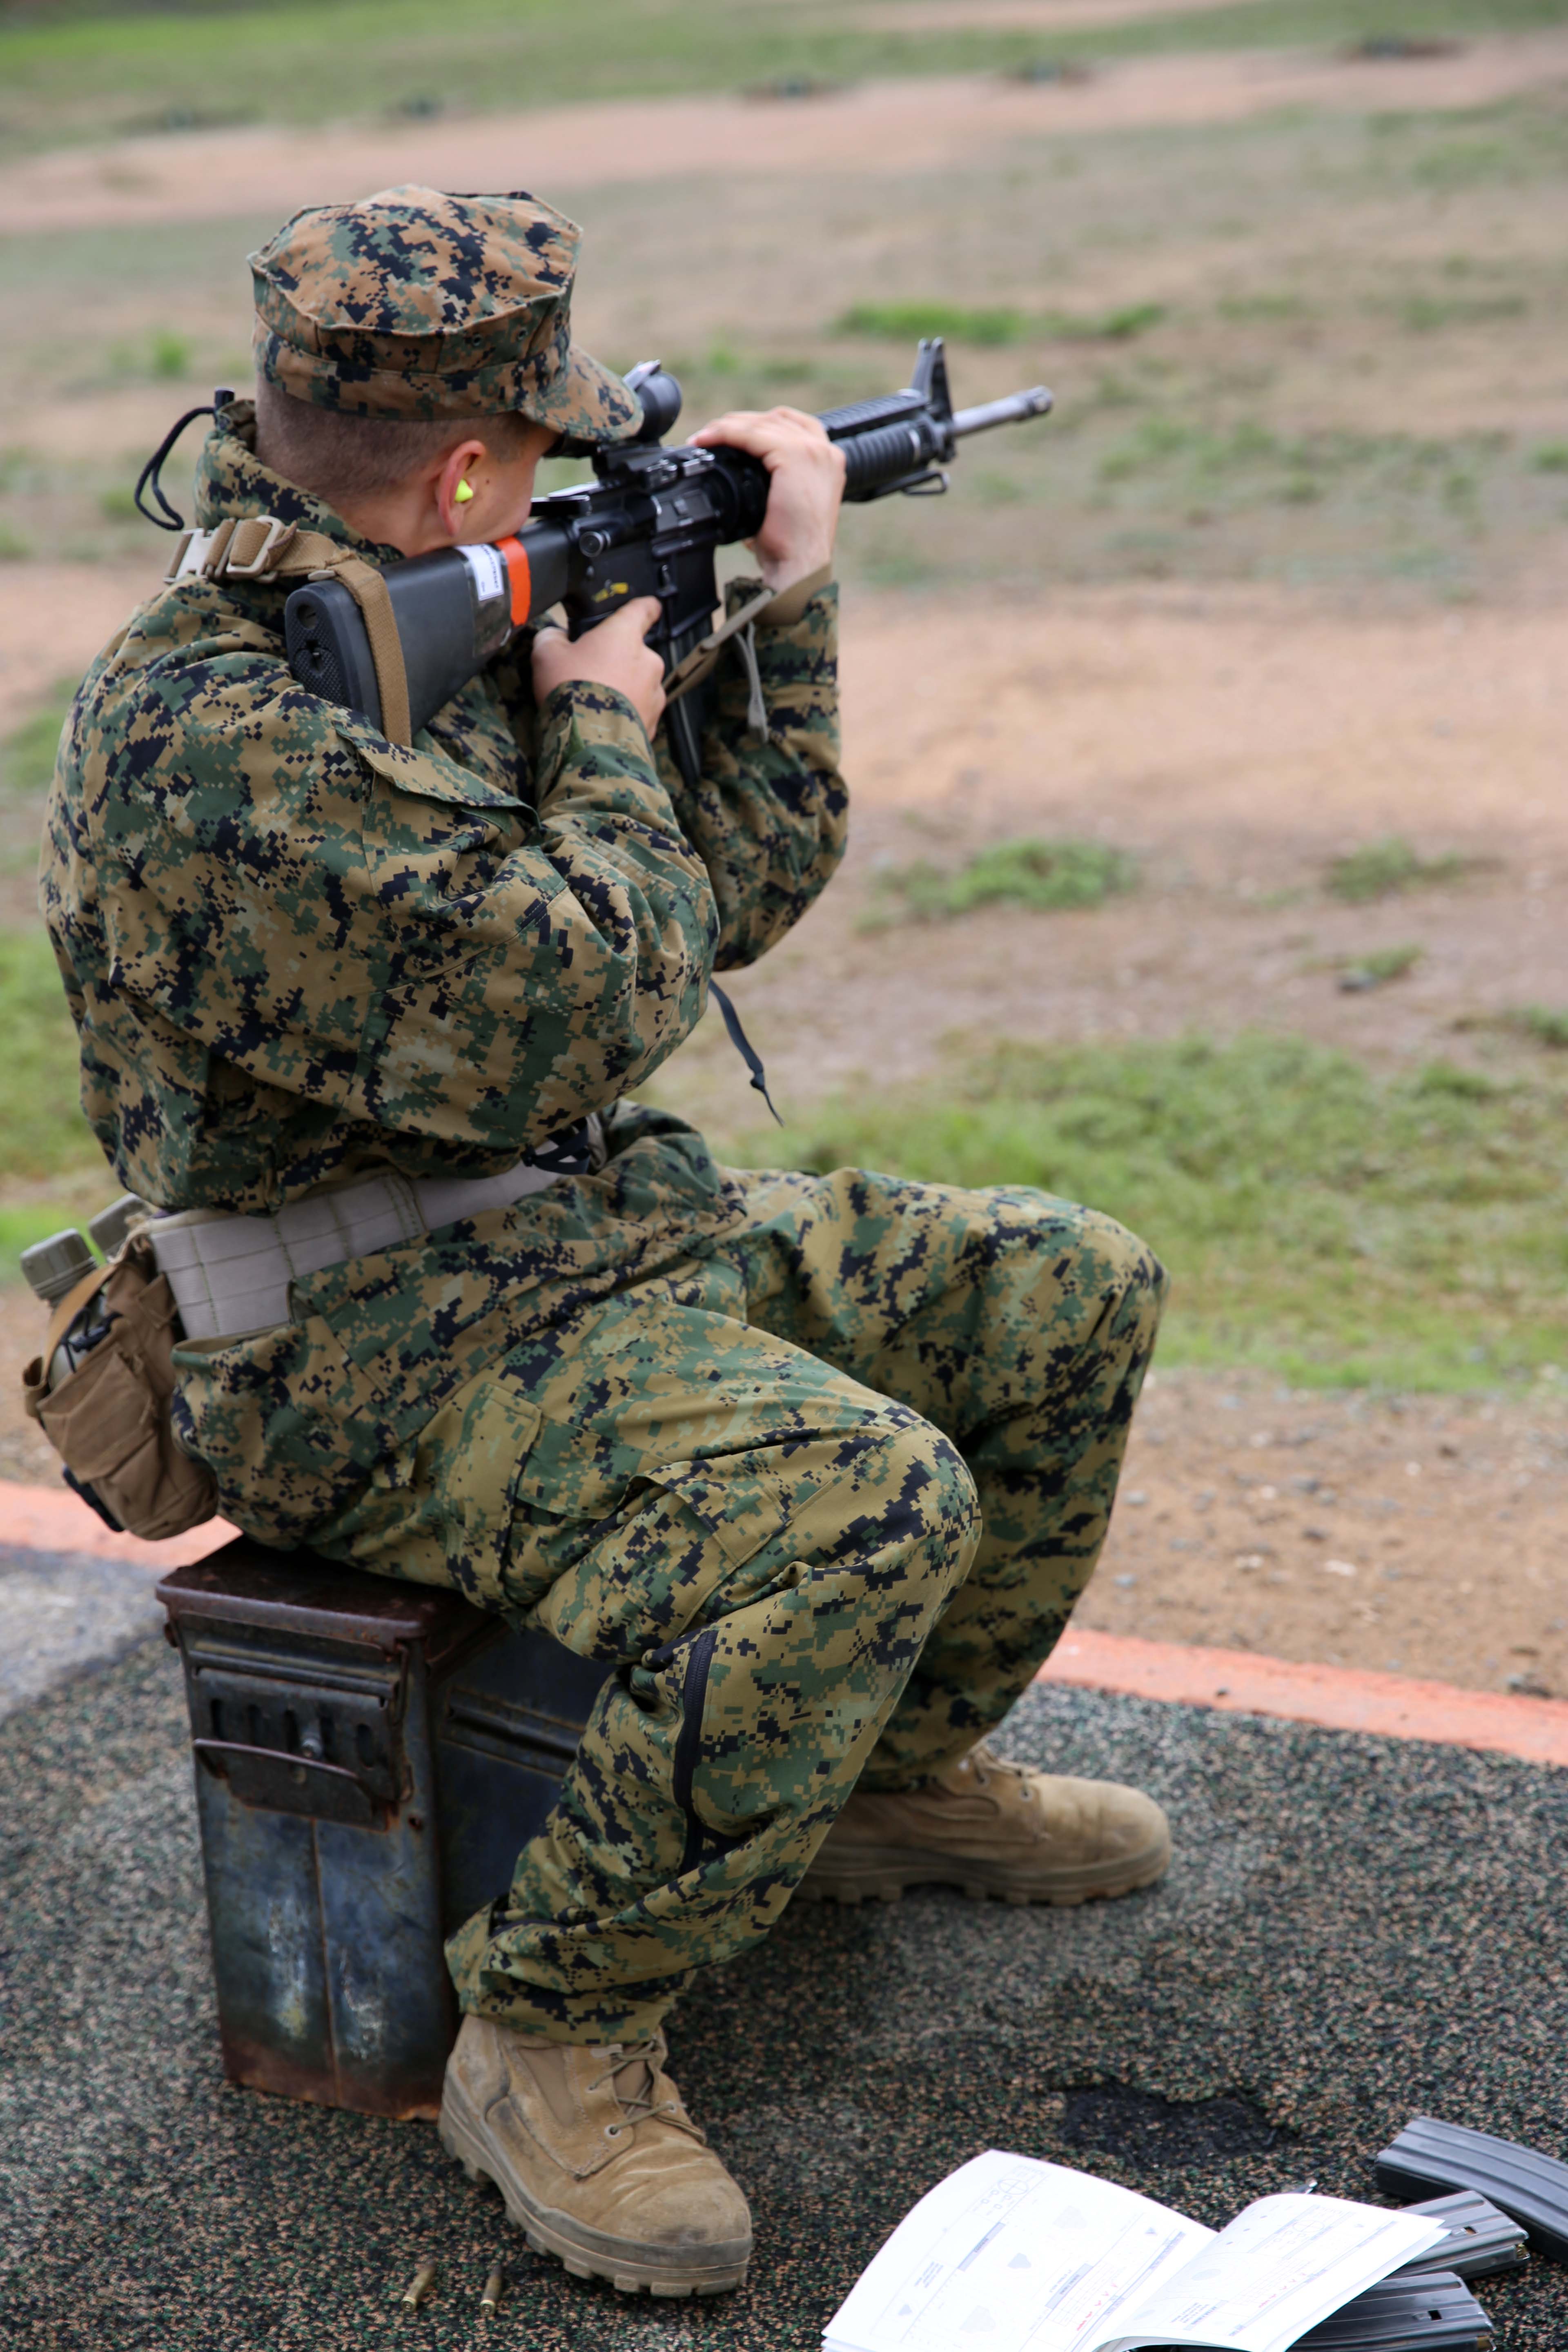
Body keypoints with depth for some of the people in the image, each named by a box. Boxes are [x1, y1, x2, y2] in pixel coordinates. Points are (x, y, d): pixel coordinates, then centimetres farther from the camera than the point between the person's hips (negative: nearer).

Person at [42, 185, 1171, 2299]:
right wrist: (604, 726, -11)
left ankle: (891, 1778, 24)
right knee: (862, 1501, -32)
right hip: (370, 1352, -10)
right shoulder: (215, 745, -23)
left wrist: (788, 590, 12)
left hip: (611, 1218, 10)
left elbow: (737, 891, 17)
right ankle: (554, 2041, -15)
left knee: (1065, 1296, 8)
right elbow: (578, 1016, -27)